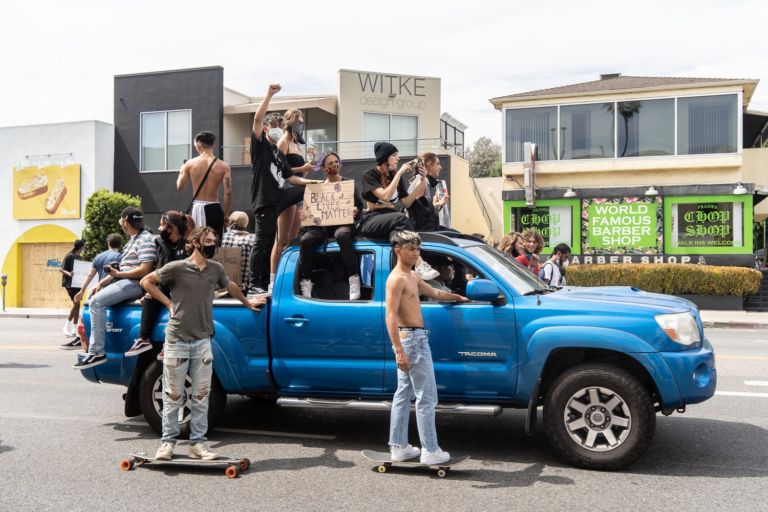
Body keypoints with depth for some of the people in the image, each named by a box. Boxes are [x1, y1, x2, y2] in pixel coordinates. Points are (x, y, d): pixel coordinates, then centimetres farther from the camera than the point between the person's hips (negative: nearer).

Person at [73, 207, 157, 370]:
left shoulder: (146, 239, -11)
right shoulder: (132, 239, 22)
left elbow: (144, 270, -21)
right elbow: (122, 269, 23)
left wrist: (117, 274, -14)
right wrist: (101, 283, 13)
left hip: (134, 284, -11)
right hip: (124, 282, 11)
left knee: (97, 301, -23)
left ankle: (97, 352, -24)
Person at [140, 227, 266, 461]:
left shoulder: (216, 269, 7)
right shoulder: (177, 268, -7)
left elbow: (230, 286, 27)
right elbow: (146, 281, 2)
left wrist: (247, 302, 38)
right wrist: (168, 303, -3)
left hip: (203, 342, 4)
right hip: (177, 341, -4)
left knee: (201, 396, 6)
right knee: (173, 396, 4)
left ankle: (197, 443, 13)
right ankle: (168, 442, 15)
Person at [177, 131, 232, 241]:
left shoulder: (189, 164, -1)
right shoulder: (223, 166, -4)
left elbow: (180, 187, 6)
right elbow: (228, 192, -8)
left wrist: (181, 172, 26)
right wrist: (226, 214, 2)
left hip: (197, 208, 1)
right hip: (214, 208, -1)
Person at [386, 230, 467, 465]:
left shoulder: (412, 276, 15)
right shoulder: (396, 279, -15)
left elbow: (434, 292, 31)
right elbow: (390, 317, -22)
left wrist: (456, 297, 40)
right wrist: (399, 350, -28)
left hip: (416, 338, 10)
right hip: (411, 339, -10)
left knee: (404, 394, 12)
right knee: (426, 397, -5)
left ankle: (399, 447, 20)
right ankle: (430, 451, 0)